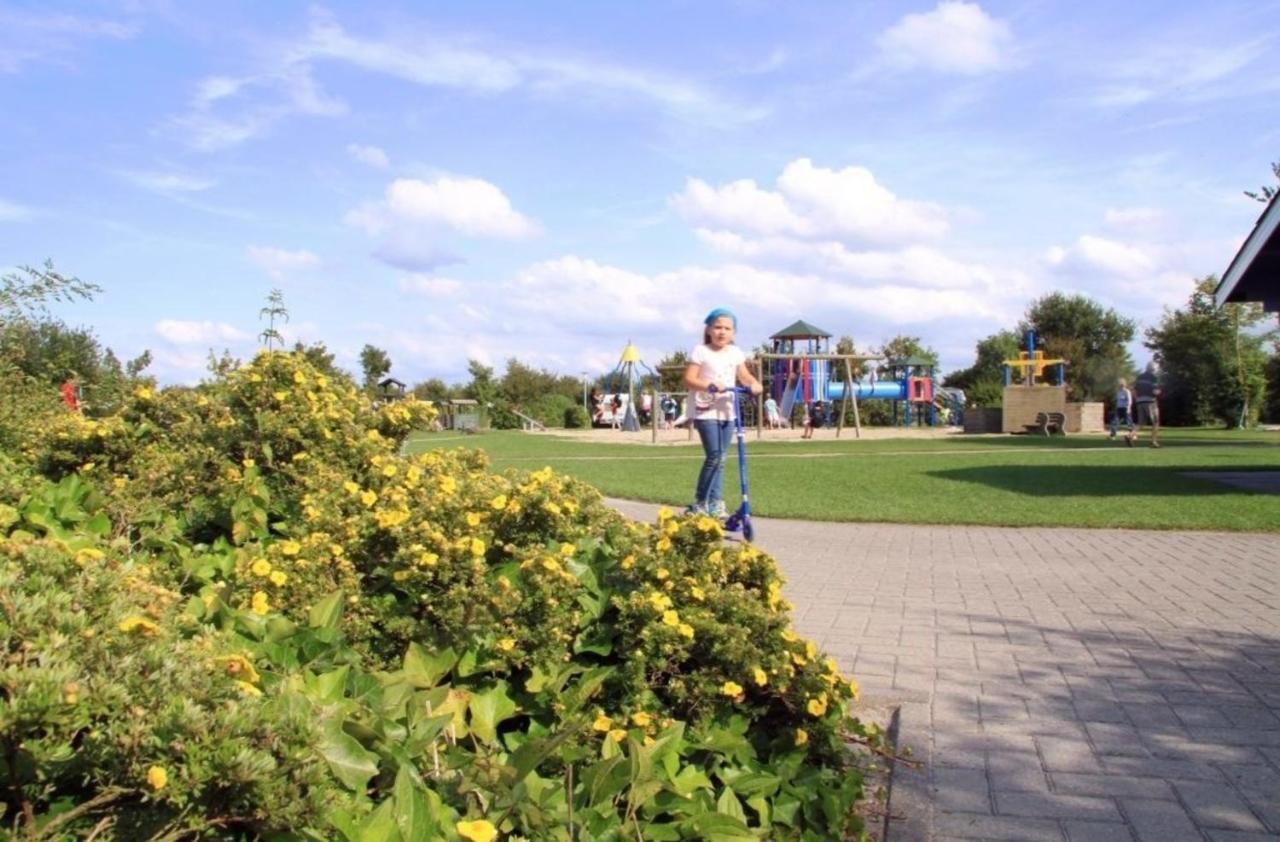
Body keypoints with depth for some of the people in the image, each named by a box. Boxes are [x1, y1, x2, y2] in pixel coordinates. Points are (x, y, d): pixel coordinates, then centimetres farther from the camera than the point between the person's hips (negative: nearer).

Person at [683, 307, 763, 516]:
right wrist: (709, 385, -28)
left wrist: (754, 384, -11)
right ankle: (699, 503, -4)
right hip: (705, 411, -6)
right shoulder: (701, 352, -6)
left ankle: (715, 503, 18)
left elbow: (744, 376, 11)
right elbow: (689, 379, -11)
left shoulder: (735, 353, 9)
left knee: (720, 459, 9)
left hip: (727, 411, 6)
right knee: (714, 455, -14)